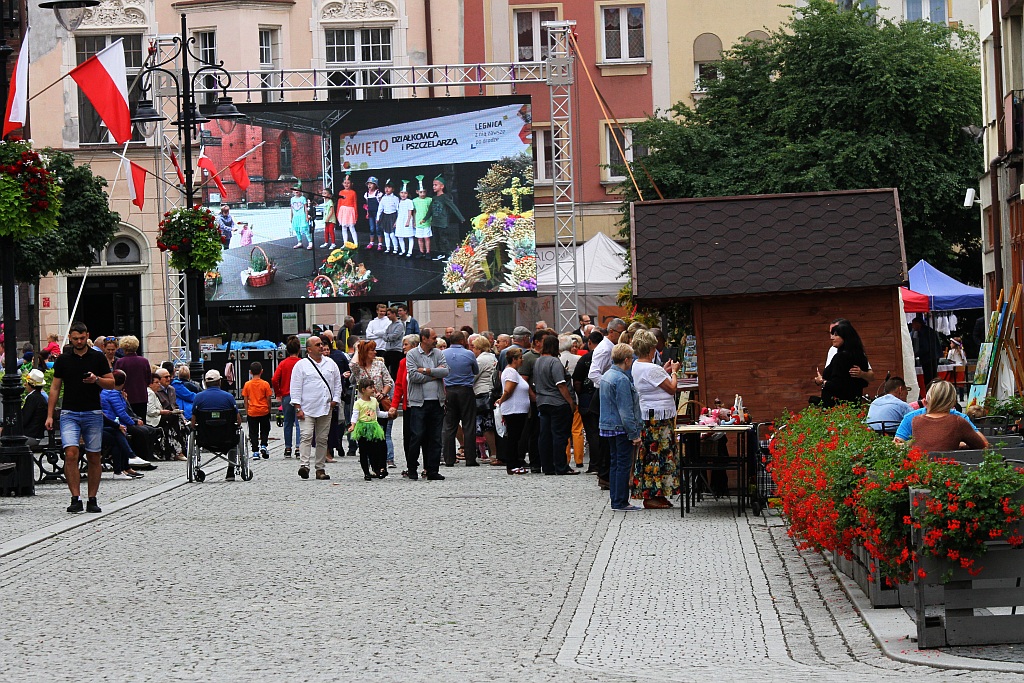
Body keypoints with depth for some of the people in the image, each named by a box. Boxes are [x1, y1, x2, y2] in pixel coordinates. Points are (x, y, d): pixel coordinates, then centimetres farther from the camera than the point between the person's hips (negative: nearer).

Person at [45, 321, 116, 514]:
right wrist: (49, 415, 4)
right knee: (71, 454, -15)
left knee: (94, 457, 3)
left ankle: (92, 499, 13)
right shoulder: (62, 360, 7)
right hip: (69, 413, 0)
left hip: (93, 413, 0)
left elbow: (111, 383, 6)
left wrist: (96, 379, -16)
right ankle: (75, 498, -14)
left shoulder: (98, 358, 4)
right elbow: (55, 388, 10)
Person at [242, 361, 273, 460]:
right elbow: (268, 400, -4)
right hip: (264, 411, -1)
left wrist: (247, 412, 9)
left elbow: (245, 400, 1)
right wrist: (269, 411, 8)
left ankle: (255, 452, 3)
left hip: (252, 412, 1)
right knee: (265, 430, 16)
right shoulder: (265, 384, -7)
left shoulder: (247, 384, -3)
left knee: (253, 432, 6)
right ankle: (263, 446, 0)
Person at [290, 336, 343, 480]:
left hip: (326, 409, 4)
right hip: (307, 409, -4)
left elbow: (337, 384, 18)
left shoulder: (331, 364, 13)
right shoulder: (301, 365, 0)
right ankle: (304, 465, -23)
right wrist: (298, 408, -9)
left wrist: (334, 400, 5)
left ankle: (320, 469, 10)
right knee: (306, 436, -16)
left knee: (322, 439, 6)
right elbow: (296, 388, -3)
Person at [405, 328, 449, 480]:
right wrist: (434, 374, -6)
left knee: (435, 438, 5)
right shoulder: (411, 355, 0)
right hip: (419, 403, -4)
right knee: (417, 436, -5)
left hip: (437, 402, 4)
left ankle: (433, 471, 10)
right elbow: (413, 376, -12)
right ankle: (412, 469, 8)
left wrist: (426, 370, -10)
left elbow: (445, 371, -3)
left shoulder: (438, 354, 11)